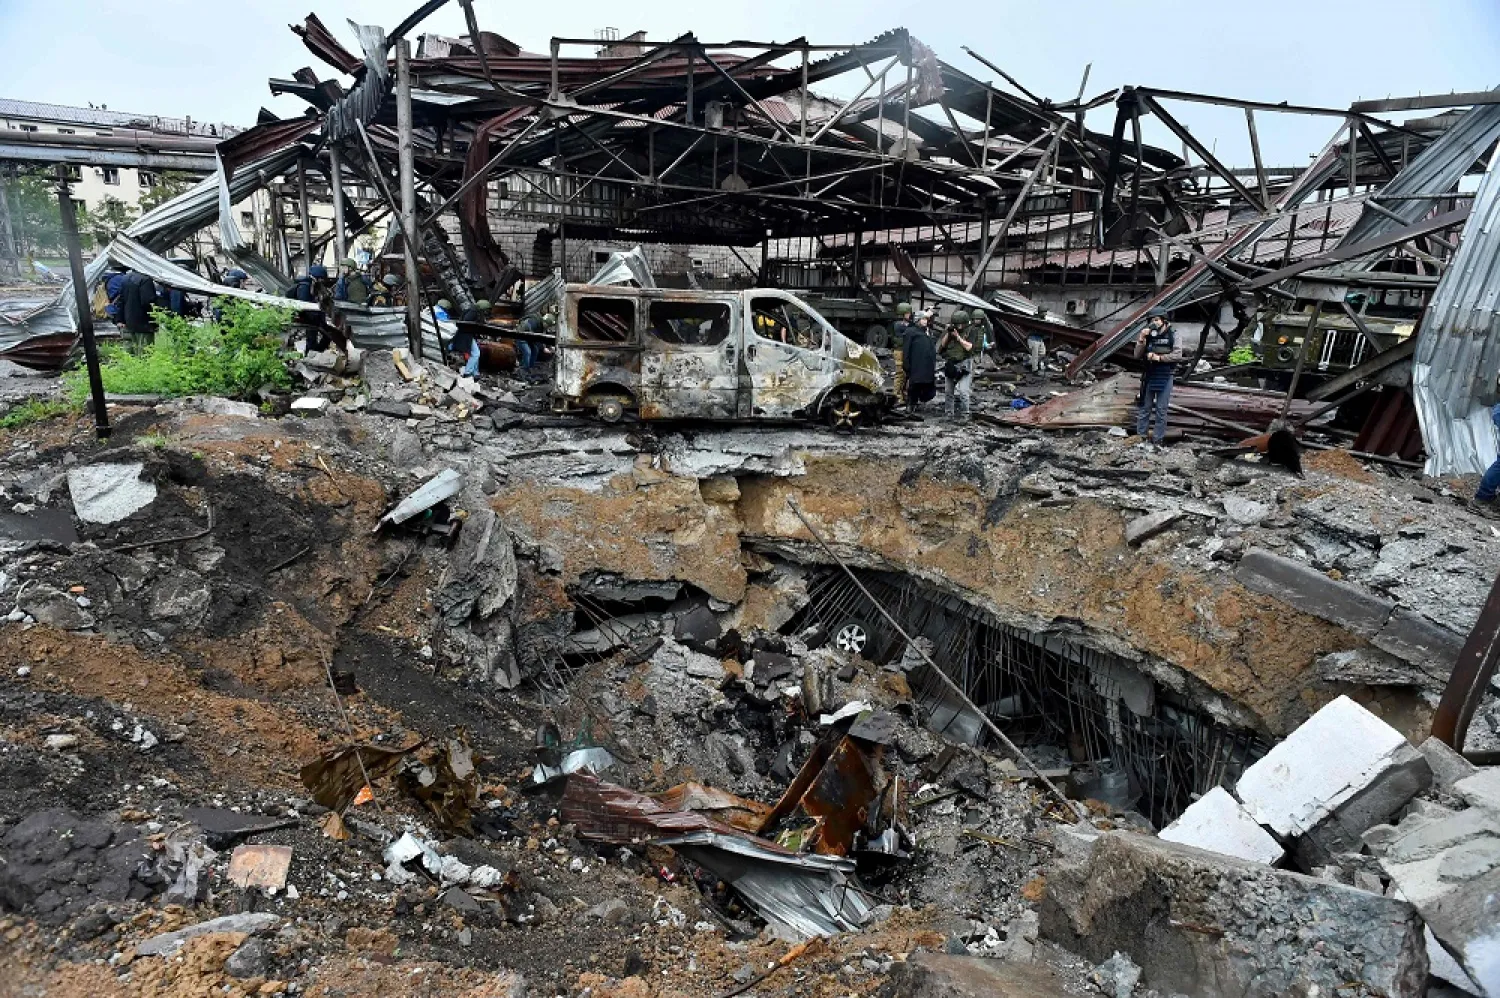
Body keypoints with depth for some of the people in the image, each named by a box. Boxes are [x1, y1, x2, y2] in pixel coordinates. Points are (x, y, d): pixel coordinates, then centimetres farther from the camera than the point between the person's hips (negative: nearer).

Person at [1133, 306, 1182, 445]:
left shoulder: (1172, 335, -4)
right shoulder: (1148, 335, 3)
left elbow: (1178, 355, -12)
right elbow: (1137, 355, -1)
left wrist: (1159, 357, -18)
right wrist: (1141, 339, -14)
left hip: (1165, 377, -3)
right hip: (1149, 376, 3)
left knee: (1161, 409, 2)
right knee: (1145, 407, 8)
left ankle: (1158, 439, 8)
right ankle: (1140, 436, 15)